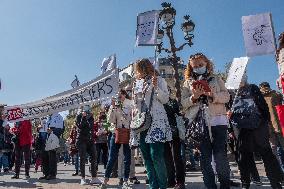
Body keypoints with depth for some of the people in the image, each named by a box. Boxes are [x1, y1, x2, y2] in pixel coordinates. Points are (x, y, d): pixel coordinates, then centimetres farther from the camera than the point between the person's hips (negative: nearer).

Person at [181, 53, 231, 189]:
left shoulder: (216, 79, 15)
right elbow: (183, 102, 6)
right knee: (204, 158, 5)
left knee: (220, 157, -5)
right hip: (198, 123, 1)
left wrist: (213, 95, -14)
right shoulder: (188, 83, 15)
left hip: (217, 120, -1)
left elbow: (226, 96, 5)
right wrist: (194, 97, -14)